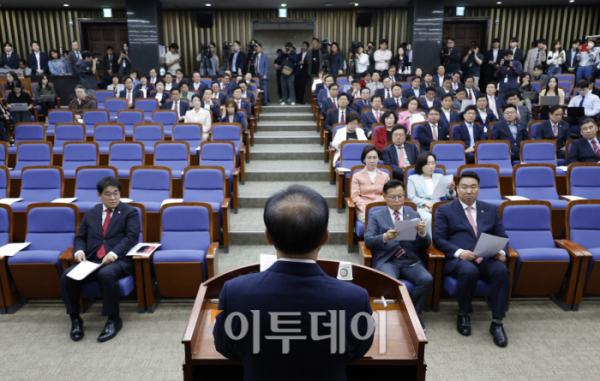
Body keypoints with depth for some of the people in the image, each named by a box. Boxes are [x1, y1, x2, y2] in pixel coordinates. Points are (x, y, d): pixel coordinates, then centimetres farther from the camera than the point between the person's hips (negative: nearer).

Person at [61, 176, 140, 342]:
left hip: (118, 260, -4)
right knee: (67, 276, -23)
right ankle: (75, 319, -5)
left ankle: (113, 320, -20)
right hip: (91, 260, 4)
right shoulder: (90, 213, 22)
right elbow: (80, 237, 21)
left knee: (106, 275, -37)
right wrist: (79, 250, -4)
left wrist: (114, 253, -22)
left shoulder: (129, 212, 8)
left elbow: (132, 236, -5)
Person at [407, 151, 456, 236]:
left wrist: (451, 190, -10)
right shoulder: (412, 178, 16)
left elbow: (450, 197, 15)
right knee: (429, 218, -36)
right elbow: (411, 197, 3)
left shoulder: (440, 177, 24)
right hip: (422, 208, -2)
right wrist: (425, 203, -15)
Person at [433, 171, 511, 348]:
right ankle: (463, 314, -9)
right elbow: (438, 239, 1)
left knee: (502, 271, -30)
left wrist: (502, 252, -5)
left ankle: (497, 322, -18)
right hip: (458, 260, -3)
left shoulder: (491, 209, 21)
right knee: (469, 271, -36)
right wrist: (459, 252, -16)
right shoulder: (445, 210, 10)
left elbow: (502, 237, 18)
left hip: (487, 258, 3)